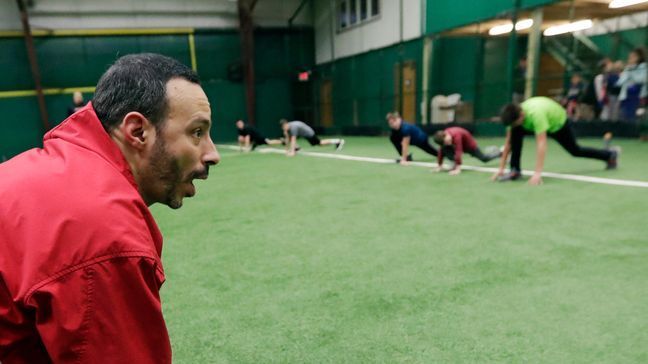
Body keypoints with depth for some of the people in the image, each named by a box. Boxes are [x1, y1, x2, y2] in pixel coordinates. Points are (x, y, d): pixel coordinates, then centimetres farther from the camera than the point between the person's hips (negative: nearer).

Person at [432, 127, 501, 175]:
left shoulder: (456, 136, -44)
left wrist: (458, 168, -51)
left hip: (470, 146, -5)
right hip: (460, 145, 5)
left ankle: (498, 152, 47)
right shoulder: (443, 136, -25)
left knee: (484, 158, 16)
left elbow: (458, 152, -48)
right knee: (445, 149, -23)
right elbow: (441, 151, -18)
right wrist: (439, 166, -19)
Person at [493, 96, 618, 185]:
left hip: (558, 122, -4)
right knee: (516, 132, -23)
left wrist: (538, 173, -55)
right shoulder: (514, 115, -27)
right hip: (544, 120, 4)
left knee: (575, 150, 13)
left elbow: (541, 144, -50)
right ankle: (515, 170, -16)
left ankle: (610, 155, 42)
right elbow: (508, 143, -21)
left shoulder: (536, 114, -46)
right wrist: (501, 168, -24)